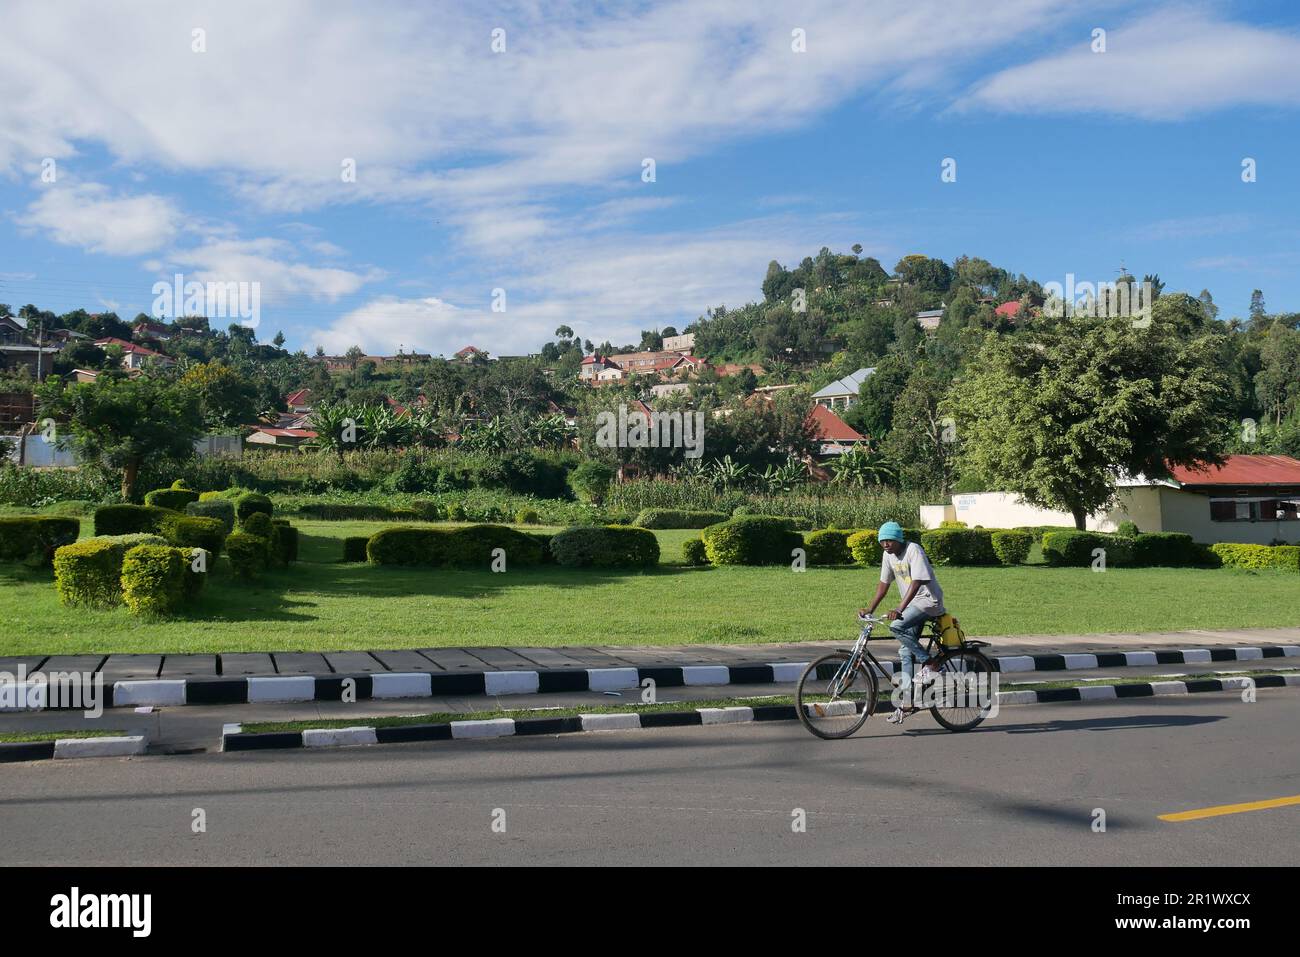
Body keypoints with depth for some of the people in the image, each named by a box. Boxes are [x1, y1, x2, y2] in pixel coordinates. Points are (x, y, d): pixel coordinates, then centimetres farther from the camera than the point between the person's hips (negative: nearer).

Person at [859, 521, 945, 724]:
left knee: (897, 626, -28)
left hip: (929, 600, -8)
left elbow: (917, 582, -27)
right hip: (913, 604, 8)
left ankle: (928, 664, -14)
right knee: (906, 651, 4)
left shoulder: (914, 550, -19)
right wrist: (870, 609, 1)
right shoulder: (888, 555, 4)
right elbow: (884, 584, 10)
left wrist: (899, 609, -34)